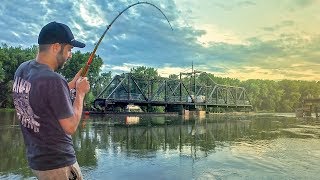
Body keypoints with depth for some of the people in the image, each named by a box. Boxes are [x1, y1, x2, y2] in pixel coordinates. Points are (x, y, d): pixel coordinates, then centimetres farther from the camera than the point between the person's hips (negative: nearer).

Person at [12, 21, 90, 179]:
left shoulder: (22, 70, -2)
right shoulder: (53, 80, -26)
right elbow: (70, 127, -18)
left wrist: (71, 85, 6)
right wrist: (80, 92, -8)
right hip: (57, 164, -8)